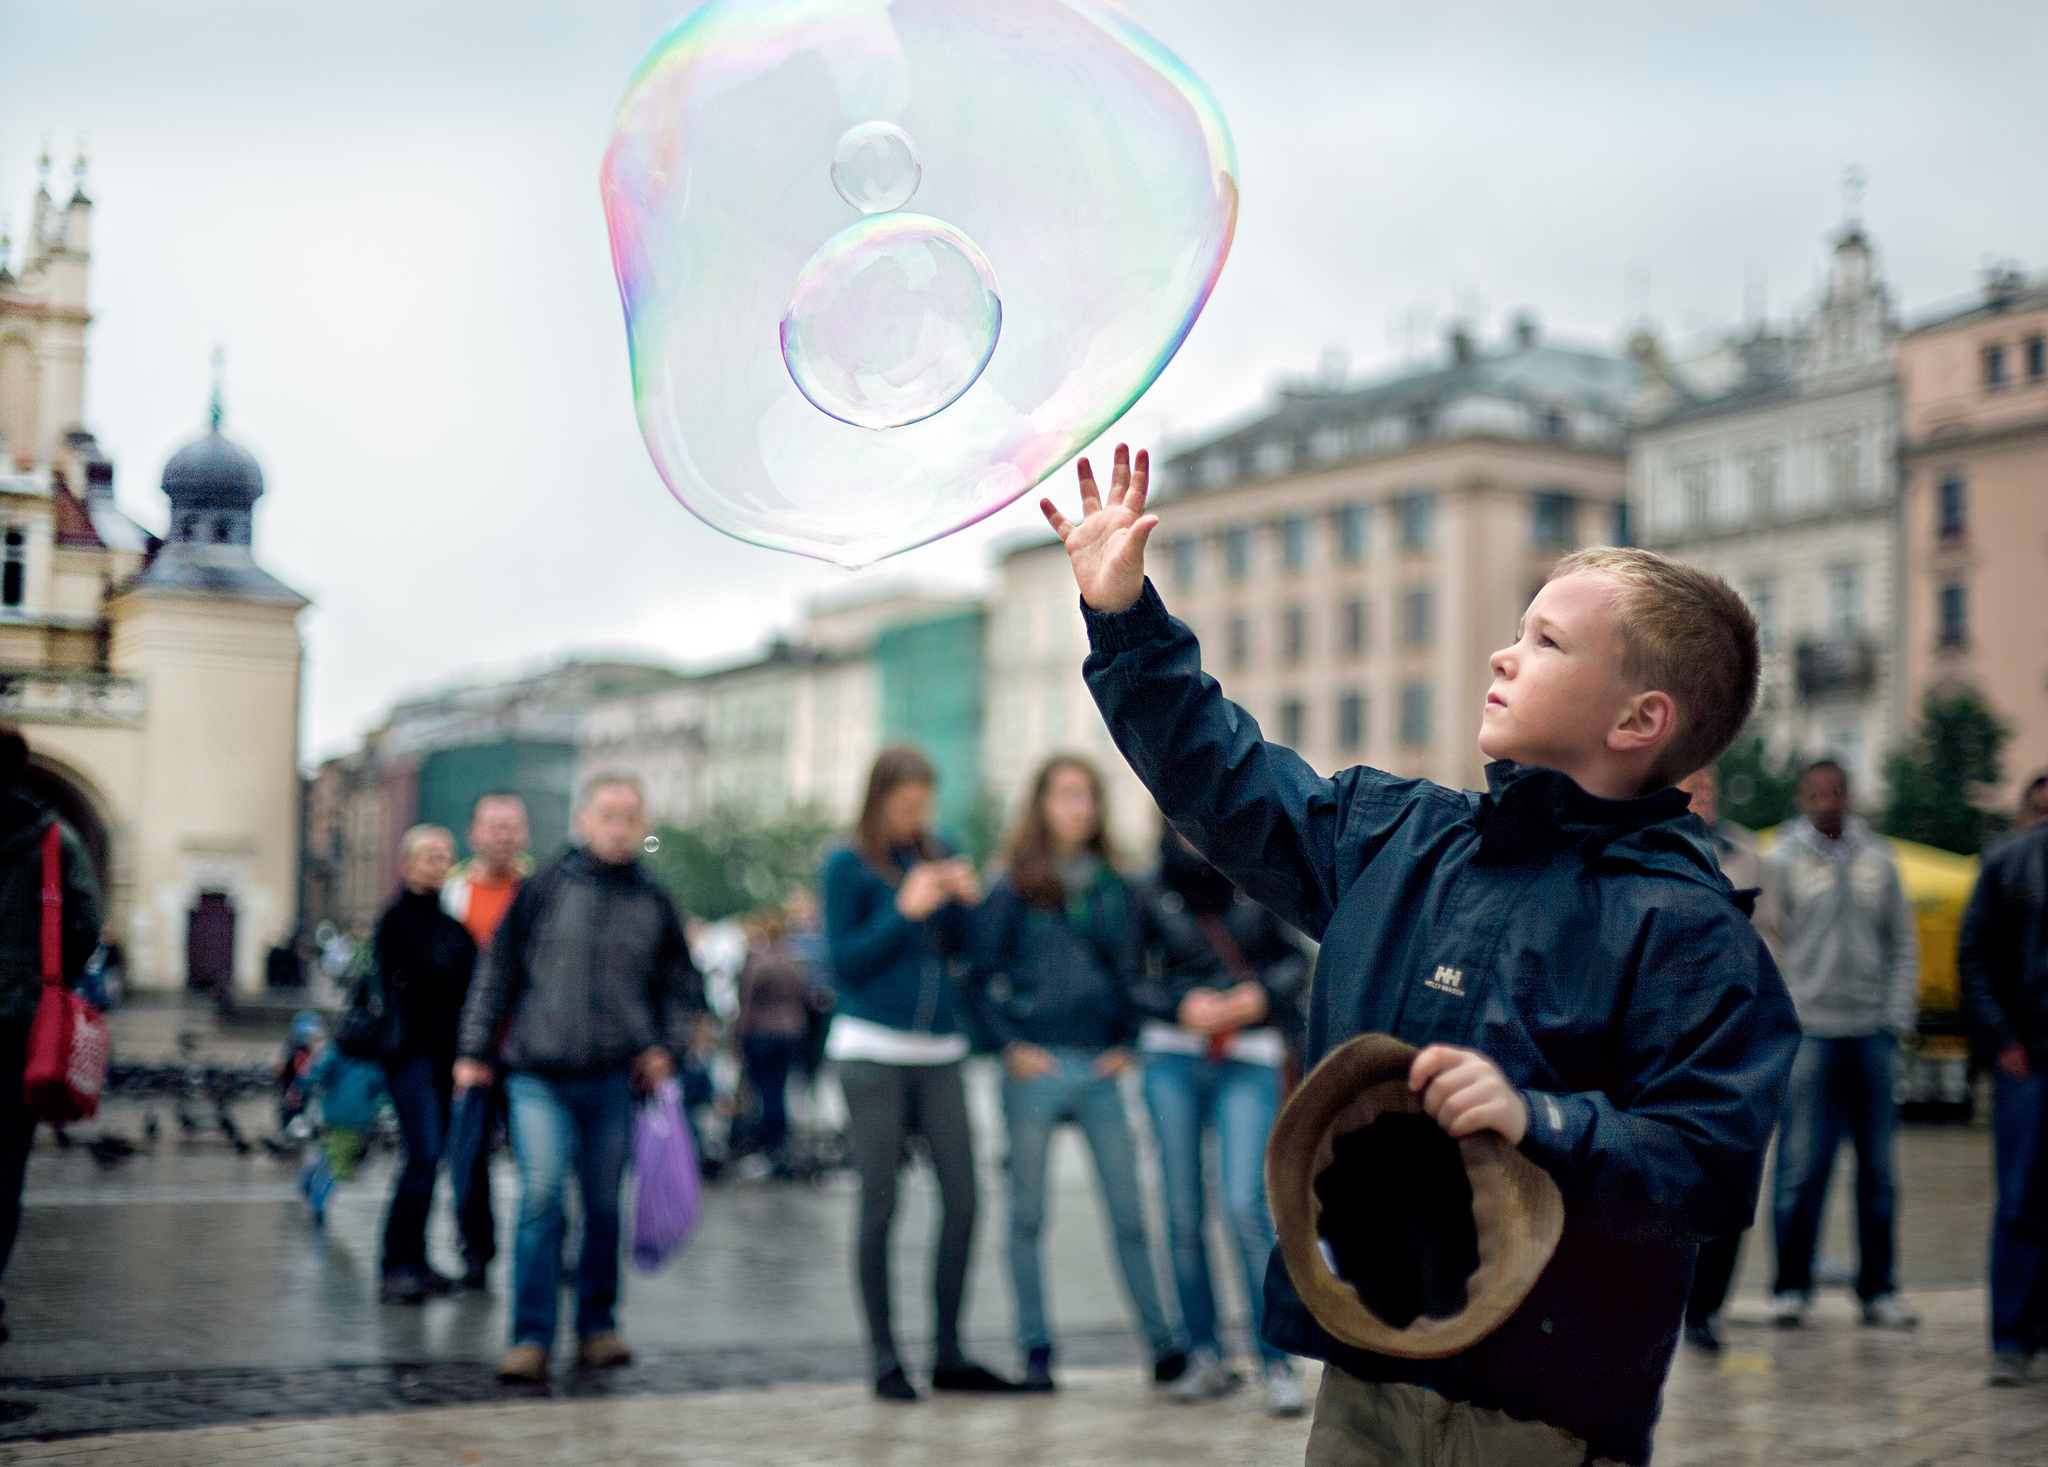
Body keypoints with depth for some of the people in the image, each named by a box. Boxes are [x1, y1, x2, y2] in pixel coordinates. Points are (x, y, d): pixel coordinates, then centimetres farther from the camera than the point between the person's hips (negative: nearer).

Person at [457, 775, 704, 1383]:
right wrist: (476, 1050, 6)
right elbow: (498, 973, 8)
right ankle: (531, 1337, -5)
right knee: (540, 1198, -11)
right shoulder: (544, 890, 2)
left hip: (614, 1080, 2)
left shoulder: (653, 904, 7)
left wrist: (667, 1046, 4)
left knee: (605, 1206, 8)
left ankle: (597, 1326, 22)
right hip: (539, 1077, -2)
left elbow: (683, 985, 18)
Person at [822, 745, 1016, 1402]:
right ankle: (884, 1360, 9)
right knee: (880, 1205, 1)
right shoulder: (847, 866, -2)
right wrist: (904, 911, -14)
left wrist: (964, 901, -4)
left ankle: (948, 1353, 11)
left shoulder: (935, 853, 11)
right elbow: (843, 964, -7)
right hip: (873, 1052, -4)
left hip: (940, 1052, 4)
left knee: (962, 1198, 0)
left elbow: (960, 949, 14)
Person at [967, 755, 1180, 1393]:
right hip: (1036, 1066, -2)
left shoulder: (1115, 889, 10)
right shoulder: (1013, 890, 1)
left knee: (1129, 1213, 2)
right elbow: (981, 976, 1)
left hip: (1100, 1066, 2)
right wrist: (1011, 1046, -8)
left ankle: (1162, 1341, 10)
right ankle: (1035, 1349, 12)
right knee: (1028, 1214, 4)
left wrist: (1127, 1044, 5)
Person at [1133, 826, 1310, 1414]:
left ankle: (1277, 1365, -8)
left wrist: (1263, 994, -7)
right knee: (1183, 1215, 3)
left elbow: (1297, 959, 11)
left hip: (1247, 1063, -2)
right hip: (1172, 1061, 2)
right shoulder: (1152, 897, 7)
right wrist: (1180, 1003, -10)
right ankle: (1205, 1357, 15)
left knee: (1246, 1206, -15)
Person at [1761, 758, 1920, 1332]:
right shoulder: (1781, 861, 1)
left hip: (1872, 1034, 3)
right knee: (1801, 1166, -5)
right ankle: (1791, 1288, 4)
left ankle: (1877, 1290, 15)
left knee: (1878, 1170, 7)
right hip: (1809, 1032, -3)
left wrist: (1898, 1017, 4)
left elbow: (1903, 944, 13)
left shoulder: (1878, 860, 10)